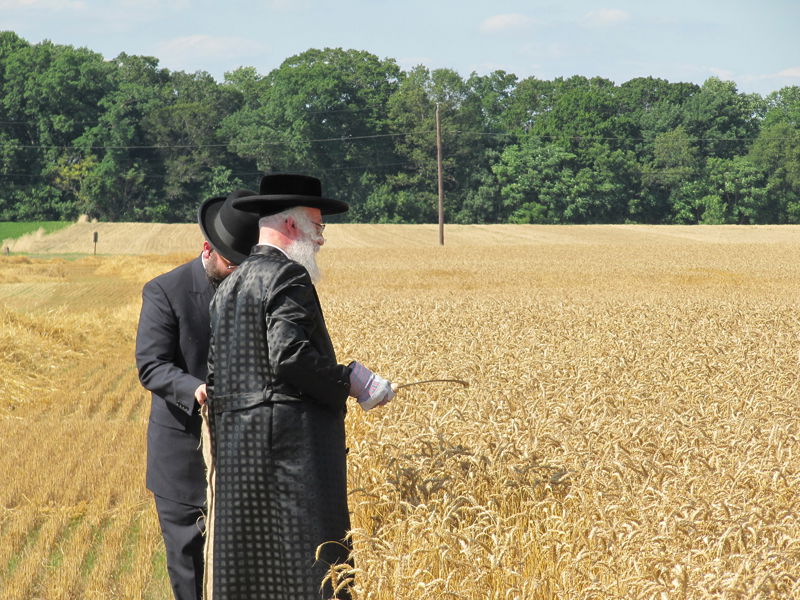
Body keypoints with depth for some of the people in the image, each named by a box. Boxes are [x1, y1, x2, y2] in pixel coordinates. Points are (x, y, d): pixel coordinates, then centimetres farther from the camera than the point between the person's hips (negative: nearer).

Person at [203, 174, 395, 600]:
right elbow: (291, 354, -22)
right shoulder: (288, 276, -9)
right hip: (293, 444, -9)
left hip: (237, 452, 9)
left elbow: (215, 375, 19)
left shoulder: (228, 288, 19)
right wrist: (349, 382, -11)